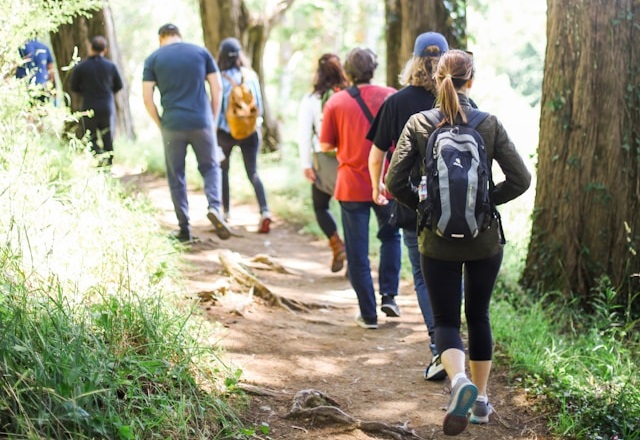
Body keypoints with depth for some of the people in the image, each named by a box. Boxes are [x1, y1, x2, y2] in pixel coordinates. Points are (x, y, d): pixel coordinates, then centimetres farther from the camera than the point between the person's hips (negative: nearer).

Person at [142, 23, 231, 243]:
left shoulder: (153, 59, 3)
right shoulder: (201, 52, 6)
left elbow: (147, 97, -2)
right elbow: (217, 87, 4)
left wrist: (160, 124, 7)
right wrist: (213, 118, 10)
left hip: (172, 125, 0)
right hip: (201, 122, 1)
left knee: (176, 176, 10)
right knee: (210, 167, 16)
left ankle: (184, 228, 11)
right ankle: (214, 207, -10)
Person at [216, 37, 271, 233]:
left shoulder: (221, 79, -11)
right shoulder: (252, 76, -2)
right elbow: (259, 106, 4)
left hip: (226, 132, -2)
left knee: (223, 170, 20)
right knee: (253, 173, 3)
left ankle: (226, 211, 25)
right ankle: (264, 211, -16)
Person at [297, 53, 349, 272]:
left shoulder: (310, 100, -2)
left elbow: (304, 133, -4)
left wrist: (306, 164, -1)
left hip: (324, 160, 0)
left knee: (320, 205, 18)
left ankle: (337, 245, 0)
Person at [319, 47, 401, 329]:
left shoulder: (336, 102, -5)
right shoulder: (391, 97, -2)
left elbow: (326, 146, -1)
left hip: (352, 186, -1)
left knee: (357, 253, 6)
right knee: (390, 236, 25)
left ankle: (368, 314, 9)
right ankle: (389, 295, 15)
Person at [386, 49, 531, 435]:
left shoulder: (418, 124, -7)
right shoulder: (490, 124, -6)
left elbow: (395, 182, -10)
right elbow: (520, 179, -10)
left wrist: (425, 206, 5)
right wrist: (487, 200, 4)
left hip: (438, 242, -1)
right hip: (485, 240, 1)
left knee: (446, 320, 7)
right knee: (478, 316, 19)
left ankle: (459, 380, -21)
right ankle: (481, 399, 25)